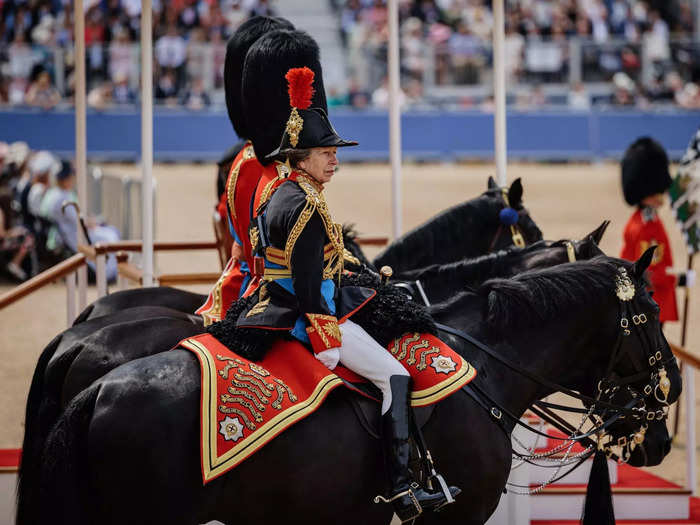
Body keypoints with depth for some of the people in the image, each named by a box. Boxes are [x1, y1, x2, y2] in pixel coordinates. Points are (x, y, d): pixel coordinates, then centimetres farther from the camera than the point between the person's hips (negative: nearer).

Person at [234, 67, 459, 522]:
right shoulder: (306, 207, -19)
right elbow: (307, 286, -23)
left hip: (276, 309, 11)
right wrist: (326, 343, -21)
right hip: (304, 317, -11)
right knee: (394, 376, -9)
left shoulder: (280, 196, 13)